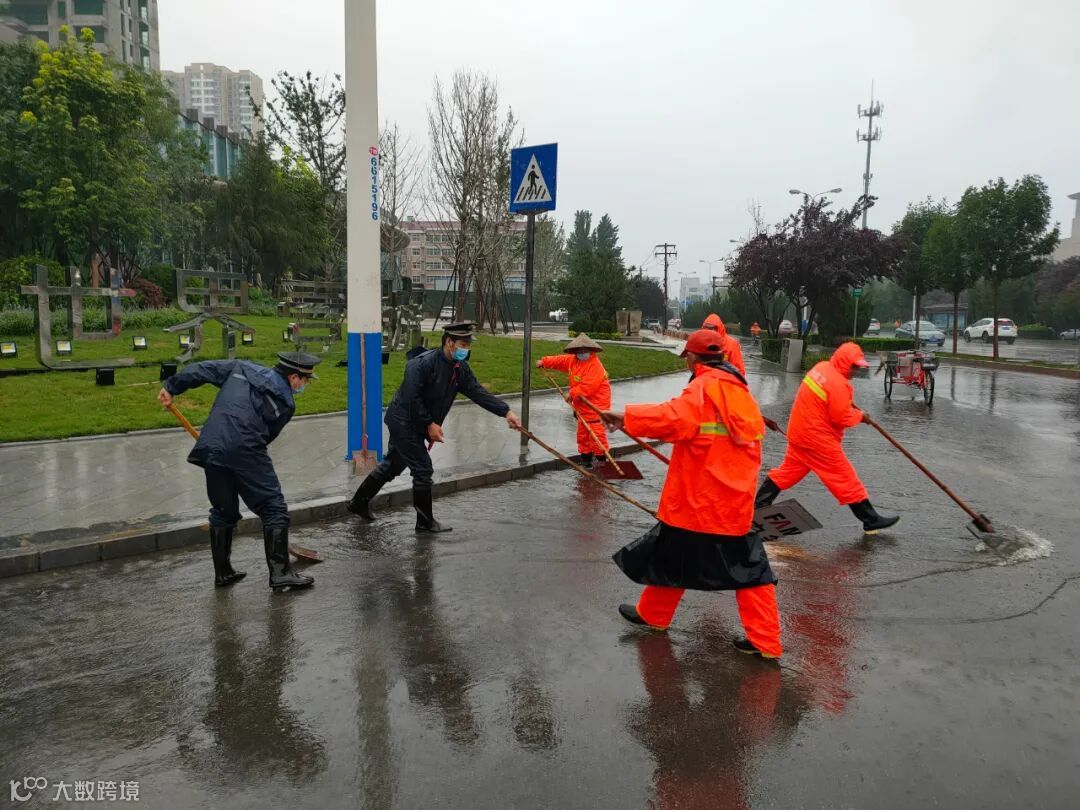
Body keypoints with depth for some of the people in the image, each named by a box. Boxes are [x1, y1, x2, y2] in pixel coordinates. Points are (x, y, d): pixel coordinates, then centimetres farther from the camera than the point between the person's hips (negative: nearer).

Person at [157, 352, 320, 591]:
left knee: (222, 511, 19)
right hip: (244, 451, -6)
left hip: (211, 447, 6)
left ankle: (222, 572, 27)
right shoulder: (285, 403, 7)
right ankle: (281, 572, -1)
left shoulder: (243, 368, 19)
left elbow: (204, 369, 15)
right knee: (273, 508, 2)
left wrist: (171, 386, 22)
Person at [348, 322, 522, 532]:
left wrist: (506, 412, -15)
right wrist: (430, 424, -23)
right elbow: (411, 397, -26)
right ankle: (425, 522, 8)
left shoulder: (460, 369, 1)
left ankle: (359, 502, 35)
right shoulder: (423, 363, -23)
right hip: (403, 422, -9)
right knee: (423, 469, -6)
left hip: (417, 426, 9)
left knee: (392, 466, 19)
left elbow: (478, 392, -5)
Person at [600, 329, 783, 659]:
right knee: (747, 566, 10)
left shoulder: (704, 388, -14)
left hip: (699, 498, -7)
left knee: (673, 554, 12)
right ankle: (765, 640, 10)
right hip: (737, 499, 7)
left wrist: (626, 416, -26)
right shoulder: (739, 389, 11)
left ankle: (652, 615, 31)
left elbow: (673, 418, -31)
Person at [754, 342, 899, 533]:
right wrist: (860, 415, 0)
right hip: (817, 437, -9)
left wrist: (848, 405, 8)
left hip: (799, 430, 9)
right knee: (845, 477, -1)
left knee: (789, 469, 18)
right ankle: (870, 520, 7)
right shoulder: (838, 384, -22)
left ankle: (759, 504, 22)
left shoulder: (822, 367, 5)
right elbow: (842, 418, -18)